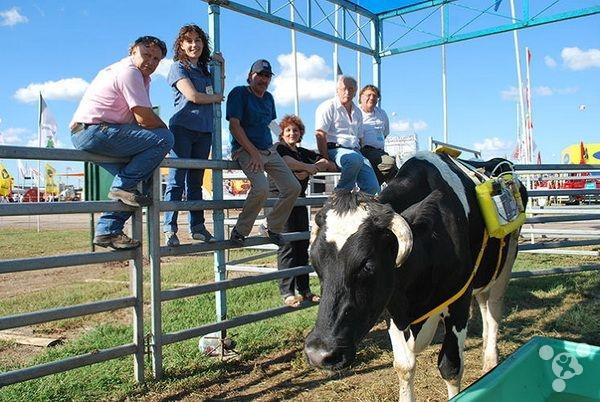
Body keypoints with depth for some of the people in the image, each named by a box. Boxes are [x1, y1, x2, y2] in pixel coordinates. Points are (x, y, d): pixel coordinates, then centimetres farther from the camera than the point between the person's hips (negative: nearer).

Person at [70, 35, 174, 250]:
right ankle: (123, 186, -11)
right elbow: (145, 119, -15)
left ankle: (107, 231, 9)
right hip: (94, 131, -11)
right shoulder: (130, 72, -10)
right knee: (163, 138, -17)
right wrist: (165, 128, 3)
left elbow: (139, 118, 14)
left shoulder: (141, 77, 22)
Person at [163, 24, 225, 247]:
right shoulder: (178, 67, 2)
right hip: (183, 127, -6)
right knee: (177, 180, -10)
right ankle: (169, 228, -10)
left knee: (196, 181, 8)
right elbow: (192, 95, -10)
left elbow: (219, 91, 23)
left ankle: (197, 226, 11)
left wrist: (221, 68, 17)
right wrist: (215, 98, 6)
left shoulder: (205, 70, 22)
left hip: (204, 131, 6)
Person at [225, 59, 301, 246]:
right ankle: (240, 231, -11)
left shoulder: (268, 98, 17)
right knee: (261, 188, -30)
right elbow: (234, 126, -13)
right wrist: (254, 153, -18)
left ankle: (274, 227, 13)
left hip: (269, 150, 7)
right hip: (246, 150, -7)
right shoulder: (239, 93, -5)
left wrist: (267, 149, 7)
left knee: (293, 188, -5)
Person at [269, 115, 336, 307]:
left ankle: (304, 289, 12)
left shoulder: (305, 153, 19)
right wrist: (312, 167, -12)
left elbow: (330, 165, 9)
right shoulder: (278, 148, 2)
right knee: (287, 246, -10)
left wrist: (307, 172, -8)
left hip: (299, 200, 6)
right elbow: (287, 162, -21)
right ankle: (287, 292, -7)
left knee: (303, 244, 5)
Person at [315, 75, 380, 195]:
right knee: (355, 159, -40)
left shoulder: (357, 112, 23)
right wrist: (327, 160, -16)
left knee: (373, 188, -14)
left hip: (355, 151, 6)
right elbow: (320, 135, -9)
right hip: (335, 149, -6)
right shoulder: (328, 107, 1)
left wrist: (359, 151, 8)